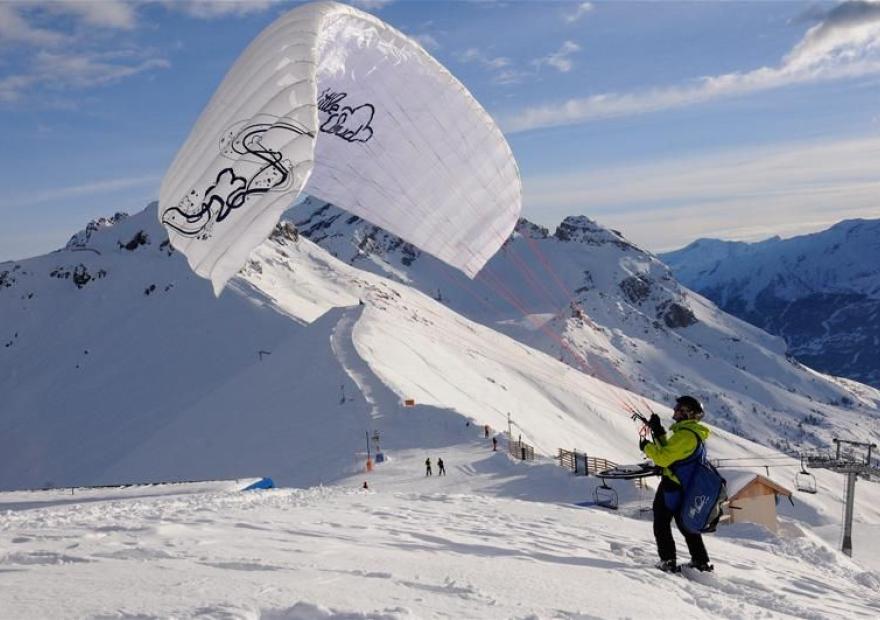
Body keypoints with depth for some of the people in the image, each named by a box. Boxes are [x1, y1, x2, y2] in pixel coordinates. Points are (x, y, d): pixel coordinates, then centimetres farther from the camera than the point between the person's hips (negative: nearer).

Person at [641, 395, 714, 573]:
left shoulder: (685, 434, -21)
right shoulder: (694, 434, 12)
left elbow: (663, 458, -25)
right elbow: (670, 452, 18)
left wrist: (647, 447, -9)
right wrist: (659, 433, 11)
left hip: (672, 485, -10)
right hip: (685, 487, 10)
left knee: (661, 524, 2)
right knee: (686, 524, 20)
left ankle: (668, 561, 0)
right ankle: (701, 561, 24)